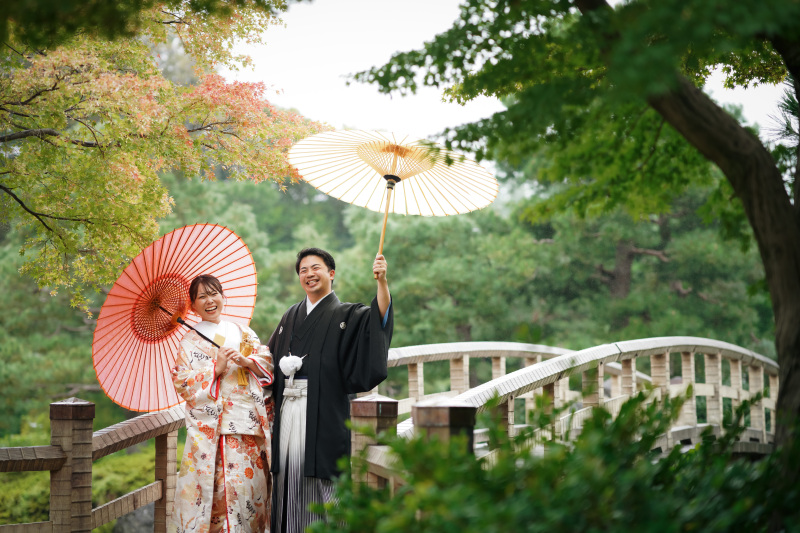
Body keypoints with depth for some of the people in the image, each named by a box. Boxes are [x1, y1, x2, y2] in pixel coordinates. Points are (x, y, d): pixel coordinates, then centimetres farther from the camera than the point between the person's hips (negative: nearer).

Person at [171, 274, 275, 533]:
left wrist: (246, 361, -9)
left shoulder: (244, 333, 16)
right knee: (215, 486, -11)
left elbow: (267, 365, 10)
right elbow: (182, 382, -1)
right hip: (211, 426, -3)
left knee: (249, 482, -2)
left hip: (249, 421, 3)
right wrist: (215, 369, -11)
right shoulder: (191, 341, 8)